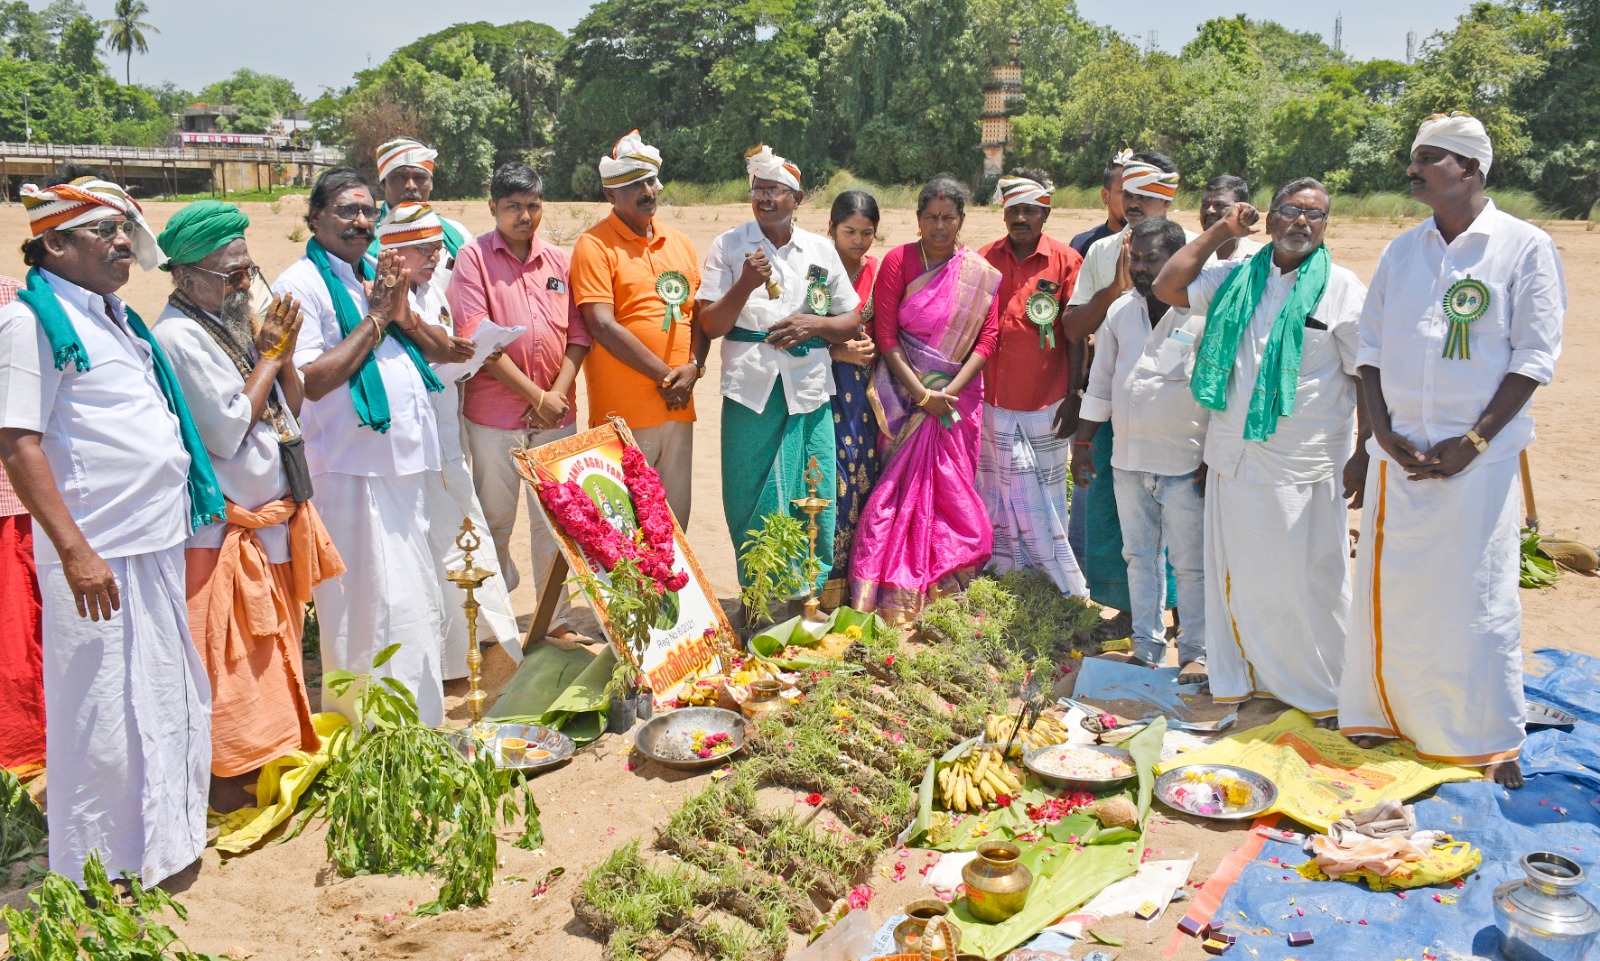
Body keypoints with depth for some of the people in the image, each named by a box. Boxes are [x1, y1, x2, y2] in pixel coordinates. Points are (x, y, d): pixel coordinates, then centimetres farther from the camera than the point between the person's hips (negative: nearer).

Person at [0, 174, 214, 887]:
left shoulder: (115, 314, 16)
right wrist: (74, 551, -22)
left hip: (160, 542, 9)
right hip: (98, 555, -9)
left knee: (169, 705, 17)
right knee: (103, 719, 2)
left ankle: (163, 845, 34)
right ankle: (101, 877, 18)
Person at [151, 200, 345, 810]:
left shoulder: (237, 324, 10)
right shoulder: (177, 336, -16)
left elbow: (291, 411, 12)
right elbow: (227, 431, -21)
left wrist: (284, 355, -4)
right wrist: (268, 357, -12)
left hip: (273, 521, 9)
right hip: (224, 531, -9)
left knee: (273, 655, 18)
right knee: (227, 665, 1)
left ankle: (267, 762, 32)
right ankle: (227, 785, 14)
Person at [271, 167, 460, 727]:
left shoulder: (380, 277, 16)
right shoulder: (301, 285, -8)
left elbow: (444, 351, 15)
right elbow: (311, 381, -19)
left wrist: (405, 317, -4)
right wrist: (375, 318, -13)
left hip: (407, 462, 8)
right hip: (352, 470, -8)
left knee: (416, 602, 16)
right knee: (371, 607, -4)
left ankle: (420, 727, 30)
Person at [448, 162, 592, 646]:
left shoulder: (561, 261, 9)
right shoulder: (474, 257, -3)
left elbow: (578, 335, 7)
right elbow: (476, 339, -10)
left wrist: (558, 393, -8)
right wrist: (534, 394, -11)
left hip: (556, 413, 3)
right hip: (494, 414, -3)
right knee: (495, 521, 8)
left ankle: (557, 619, 20)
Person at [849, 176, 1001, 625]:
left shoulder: (980, 273, 5)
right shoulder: (898, 261, -1)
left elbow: (987, 338, 2)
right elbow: (885, 335, -5)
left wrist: (951, 389, -12)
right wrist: (921, 392, -12)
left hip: (957, 392, 2)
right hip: (905, 389, -2)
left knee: (951, 491, 3)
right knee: (903, 487, -4)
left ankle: (946, 596, 14)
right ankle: (896, 599, 3)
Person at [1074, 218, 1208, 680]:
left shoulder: (1203, 314, -10)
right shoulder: (1120, 311, 7)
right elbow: (1100, 382, 14)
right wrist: (1083, 441, 13)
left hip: (1185, 463, -5)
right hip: (1128, 459, 6)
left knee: (1190, 563, 3)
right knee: (1139, 556, 13)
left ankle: (1196, 653, 18)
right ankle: (1147, 649, 25)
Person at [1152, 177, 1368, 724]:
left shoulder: (1343, 290, -2)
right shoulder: (1236, 280, 10)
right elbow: (1167, 288, 8)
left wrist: (1365, 456, -7)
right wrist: (1219, 231, 6)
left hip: (1303, 469, -4)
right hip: (1232, 458, 4)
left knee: (1308, 583, 2)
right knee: (1239, 574, 13)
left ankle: (1327, 694, 19)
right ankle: (1246, 677, 30)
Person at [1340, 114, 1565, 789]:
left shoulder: (1524, 247, -3)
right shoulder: (1402, 251, 10)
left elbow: (1535, 355, -6)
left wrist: (1474, 441, -12)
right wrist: (1383, 430, -3)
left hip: (1478, 456, -4)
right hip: (1399, 451, 4)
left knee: (1476, 596, -1)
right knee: (1388, 587, 8)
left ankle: (1492, 741, 12)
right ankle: (1386, 715, 24)